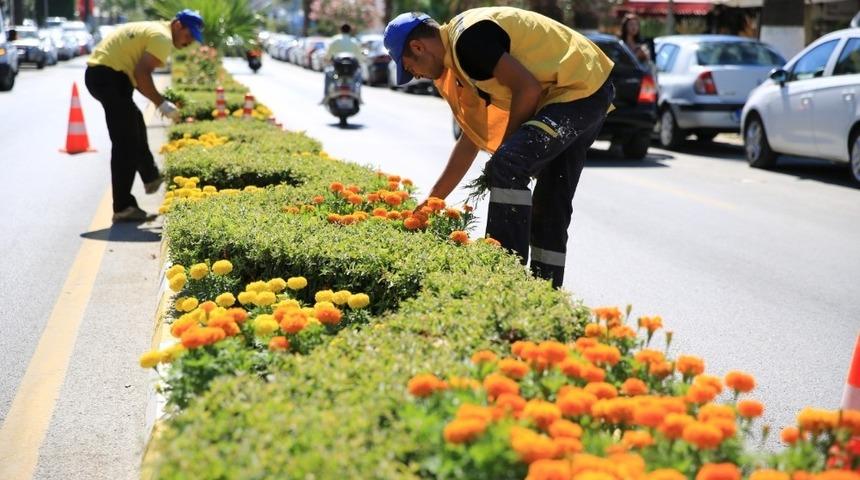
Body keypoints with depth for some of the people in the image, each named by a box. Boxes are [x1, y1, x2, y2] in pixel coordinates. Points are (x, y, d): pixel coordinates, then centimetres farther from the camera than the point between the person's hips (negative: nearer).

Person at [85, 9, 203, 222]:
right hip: (109, 76, -11)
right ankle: (122, 208, -7)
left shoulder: (152, 29, 22)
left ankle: (150, 177, 43)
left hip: (96, 73, 11)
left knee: (135, 123, 27)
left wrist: (158, 101, 13)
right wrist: (161, 103, -14)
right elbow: (141, 73, -21)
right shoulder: (163, 37, -9)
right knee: (126, 144, -8)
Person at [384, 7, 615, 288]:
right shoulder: (457, 55, 14)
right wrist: (433, 201, 20)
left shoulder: (468, 39, -17)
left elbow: (528, 89, -22)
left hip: (580, 89, -11)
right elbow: (472, 137, 19)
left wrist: (505, 152, -9)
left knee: (507, 168, -21)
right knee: (551, 203, 13)